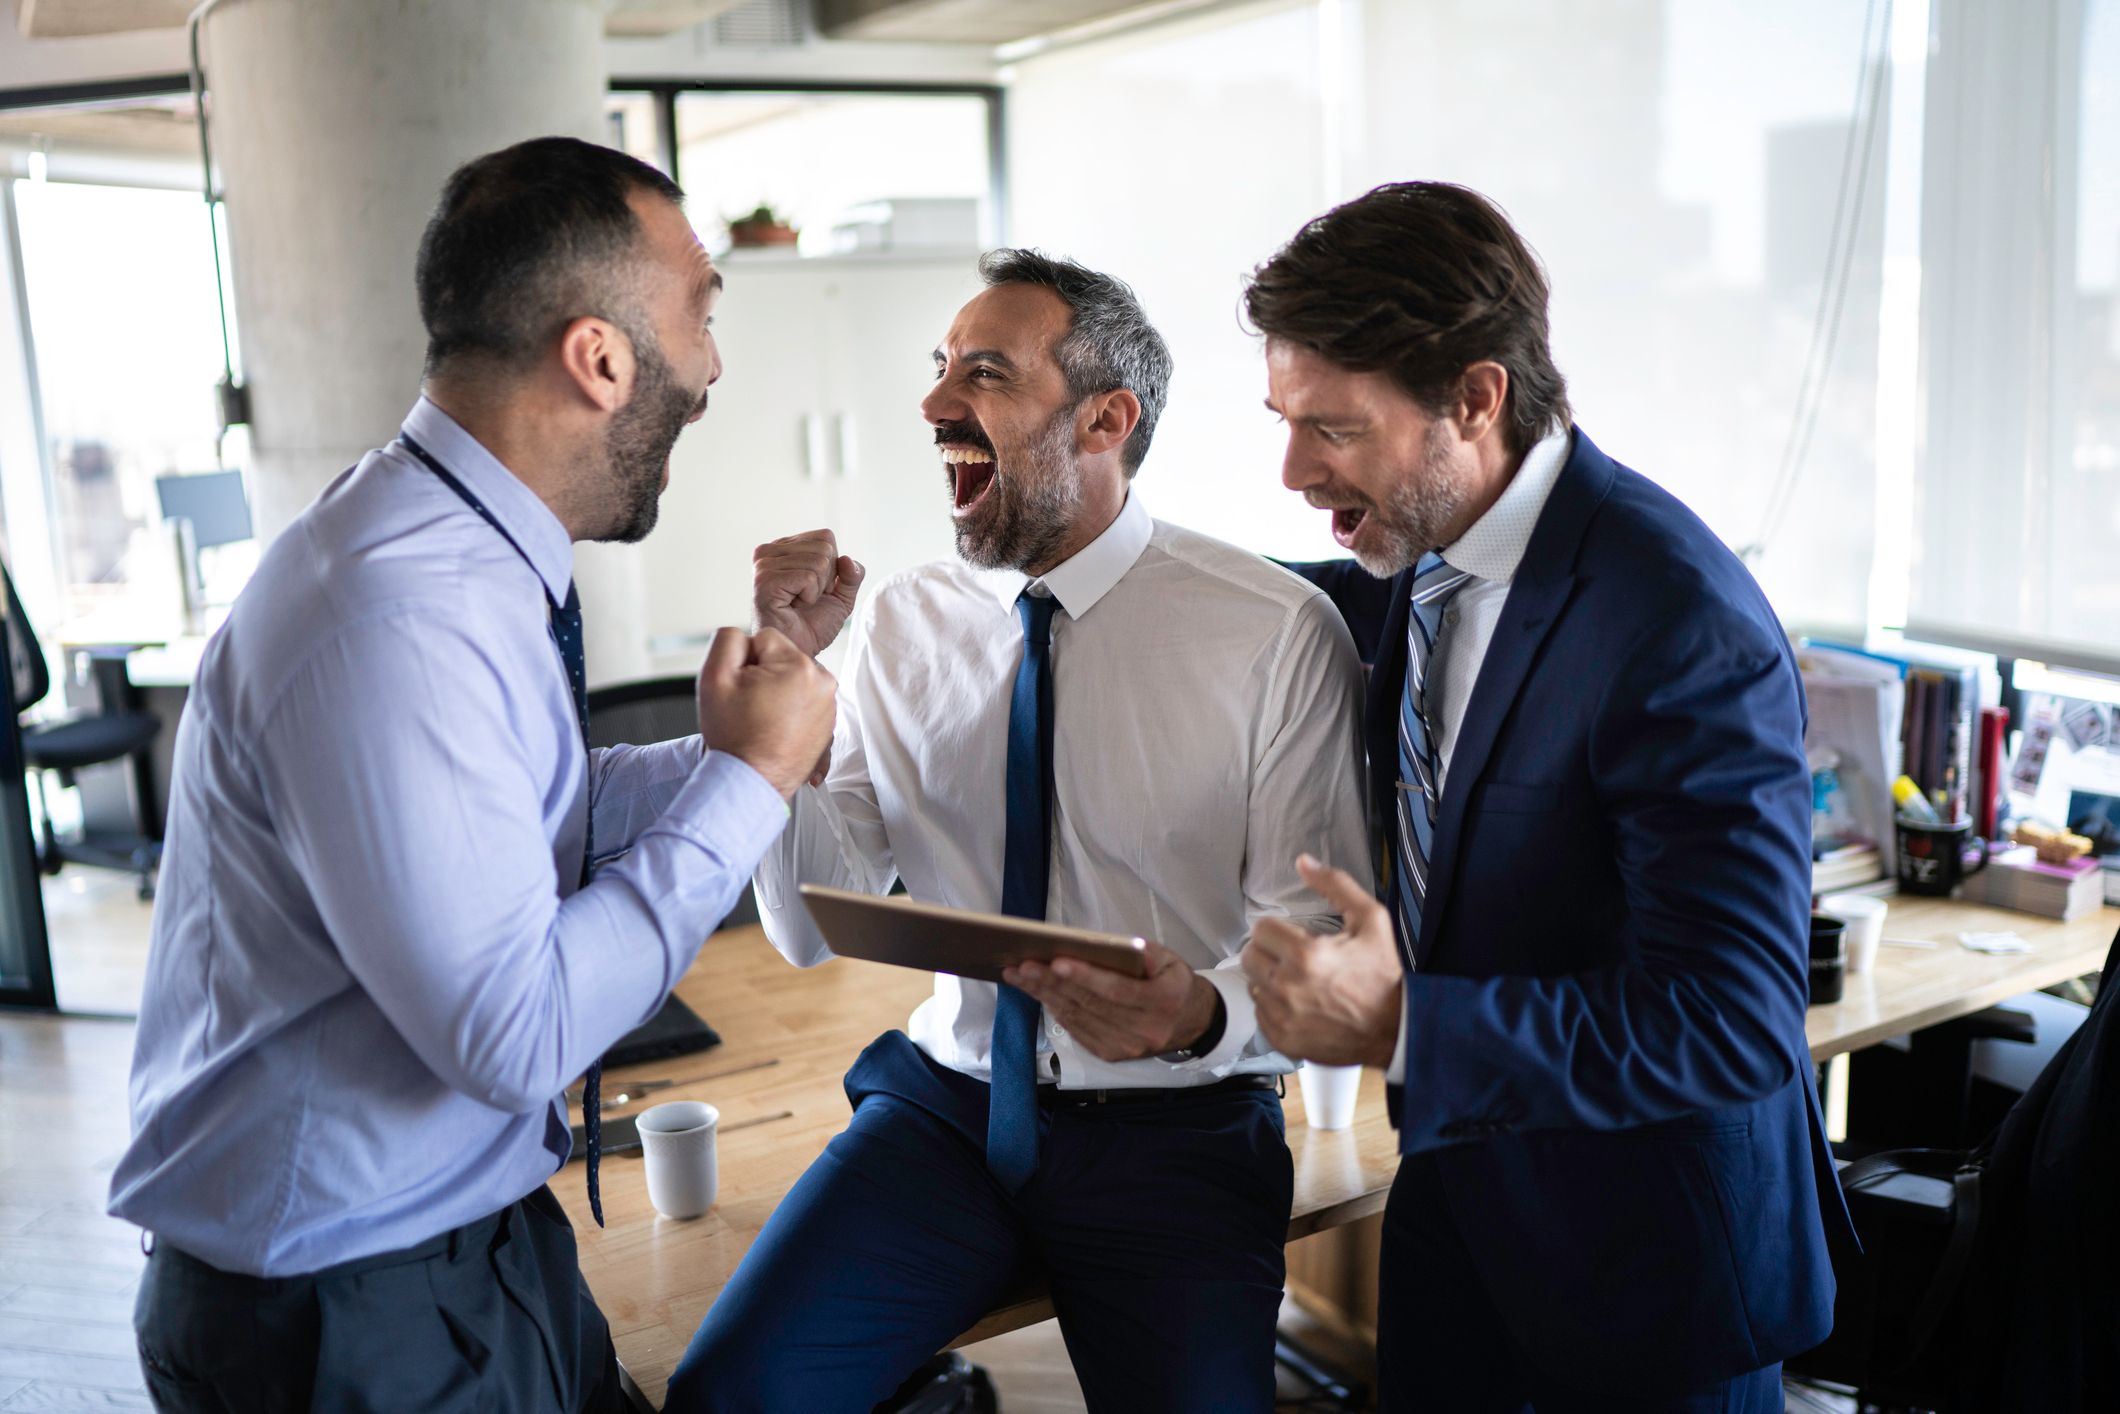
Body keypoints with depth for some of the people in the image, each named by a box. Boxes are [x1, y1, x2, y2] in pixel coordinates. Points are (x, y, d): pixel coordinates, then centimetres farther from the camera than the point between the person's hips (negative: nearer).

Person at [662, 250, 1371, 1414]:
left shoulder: (1279, 633, -10)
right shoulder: (899, 624, 2)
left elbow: (1317, 940, -8)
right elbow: (816, 928, 0)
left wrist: (1204, 1012, -29)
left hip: (1174, 1130, -2)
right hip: (946, 1102, 3)